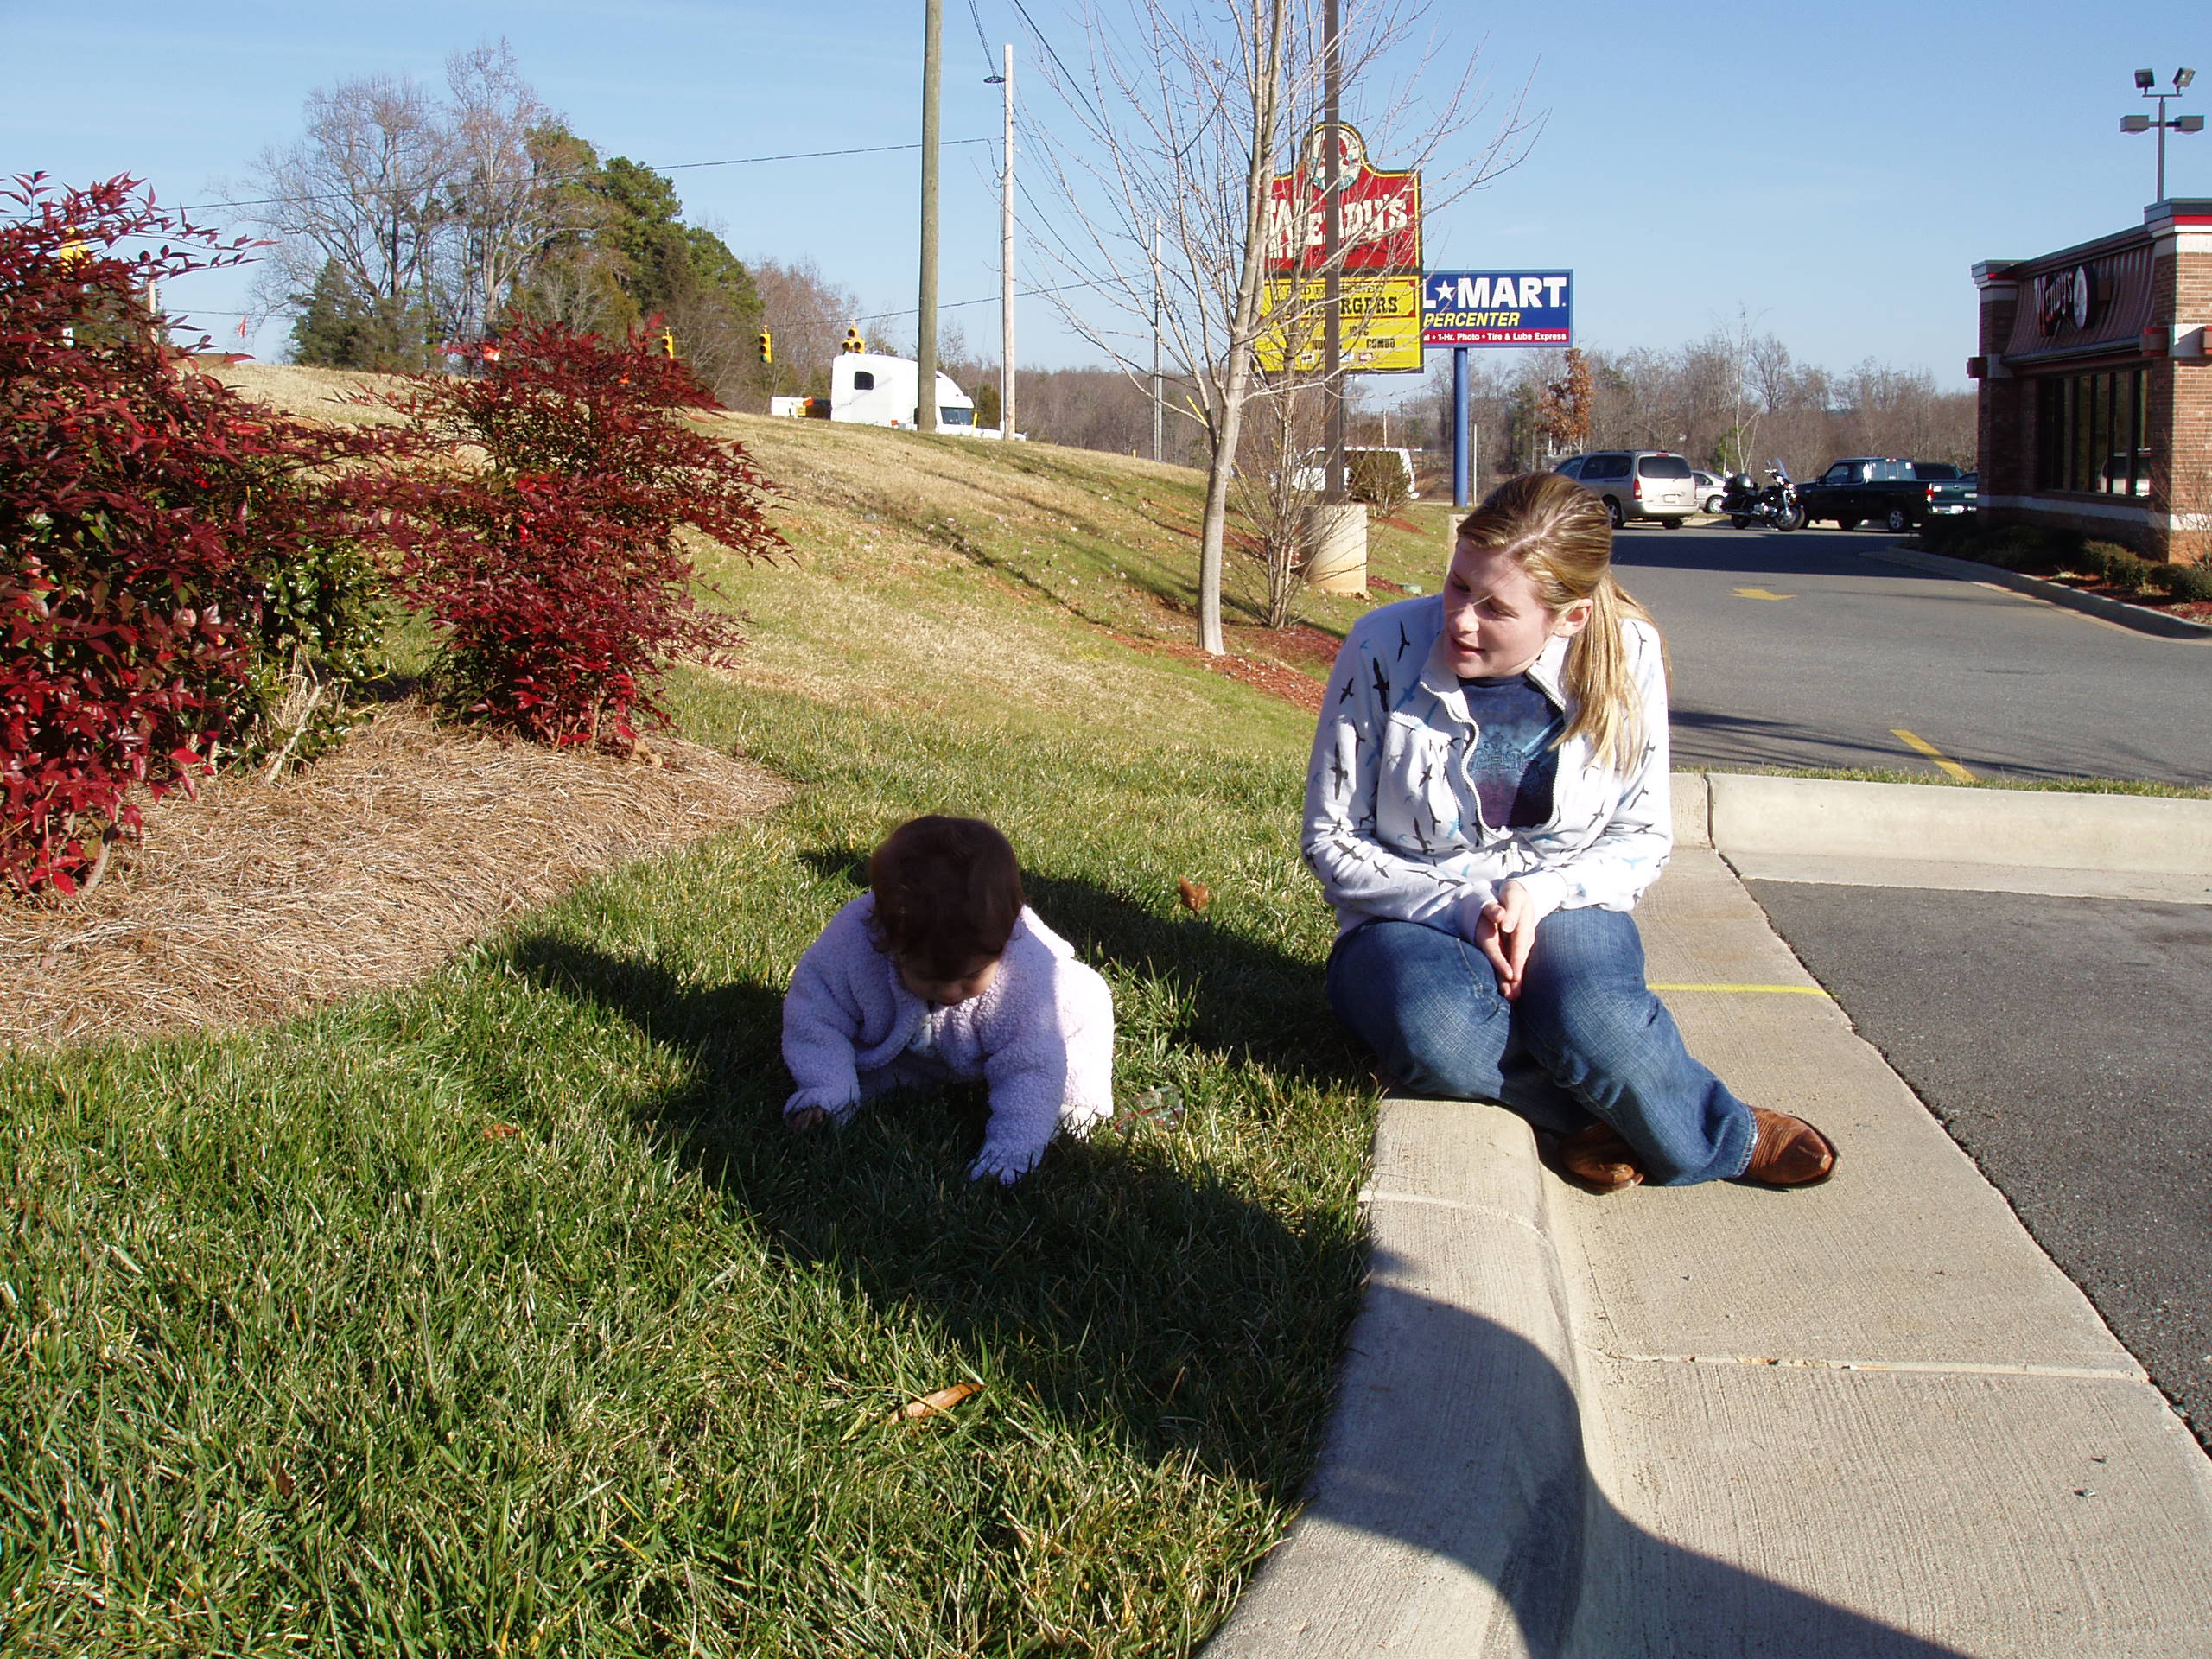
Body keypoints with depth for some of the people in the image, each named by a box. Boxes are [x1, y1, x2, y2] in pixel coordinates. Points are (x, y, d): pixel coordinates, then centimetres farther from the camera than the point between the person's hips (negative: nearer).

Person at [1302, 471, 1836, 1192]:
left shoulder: (1625, 655, -8)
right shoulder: (1385, 648, -13)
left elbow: (1643, 838, 2)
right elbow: (1332, 840, -5)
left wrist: (1540, 893, -17)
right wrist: (1464, 910, -19)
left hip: (1559, 910, 0)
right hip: (1410, 921, 0)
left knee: (1592, 1022, -37)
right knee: (1437, 1035, -37)